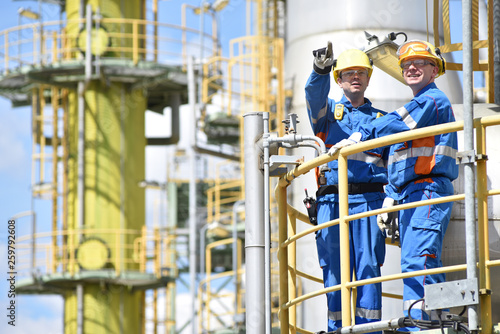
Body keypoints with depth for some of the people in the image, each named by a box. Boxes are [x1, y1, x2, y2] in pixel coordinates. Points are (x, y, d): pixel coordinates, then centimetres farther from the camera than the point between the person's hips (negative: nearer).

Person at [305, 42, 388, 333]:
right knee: (334, 269, -2)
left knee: (369, 266, -9)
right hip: (331, 200, 0)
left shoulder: (381, 119, 19)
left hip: (369, 198, 0)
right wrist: (320, 71, -29)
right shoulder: (328, 111, 18)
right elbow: (314, 94, -7)